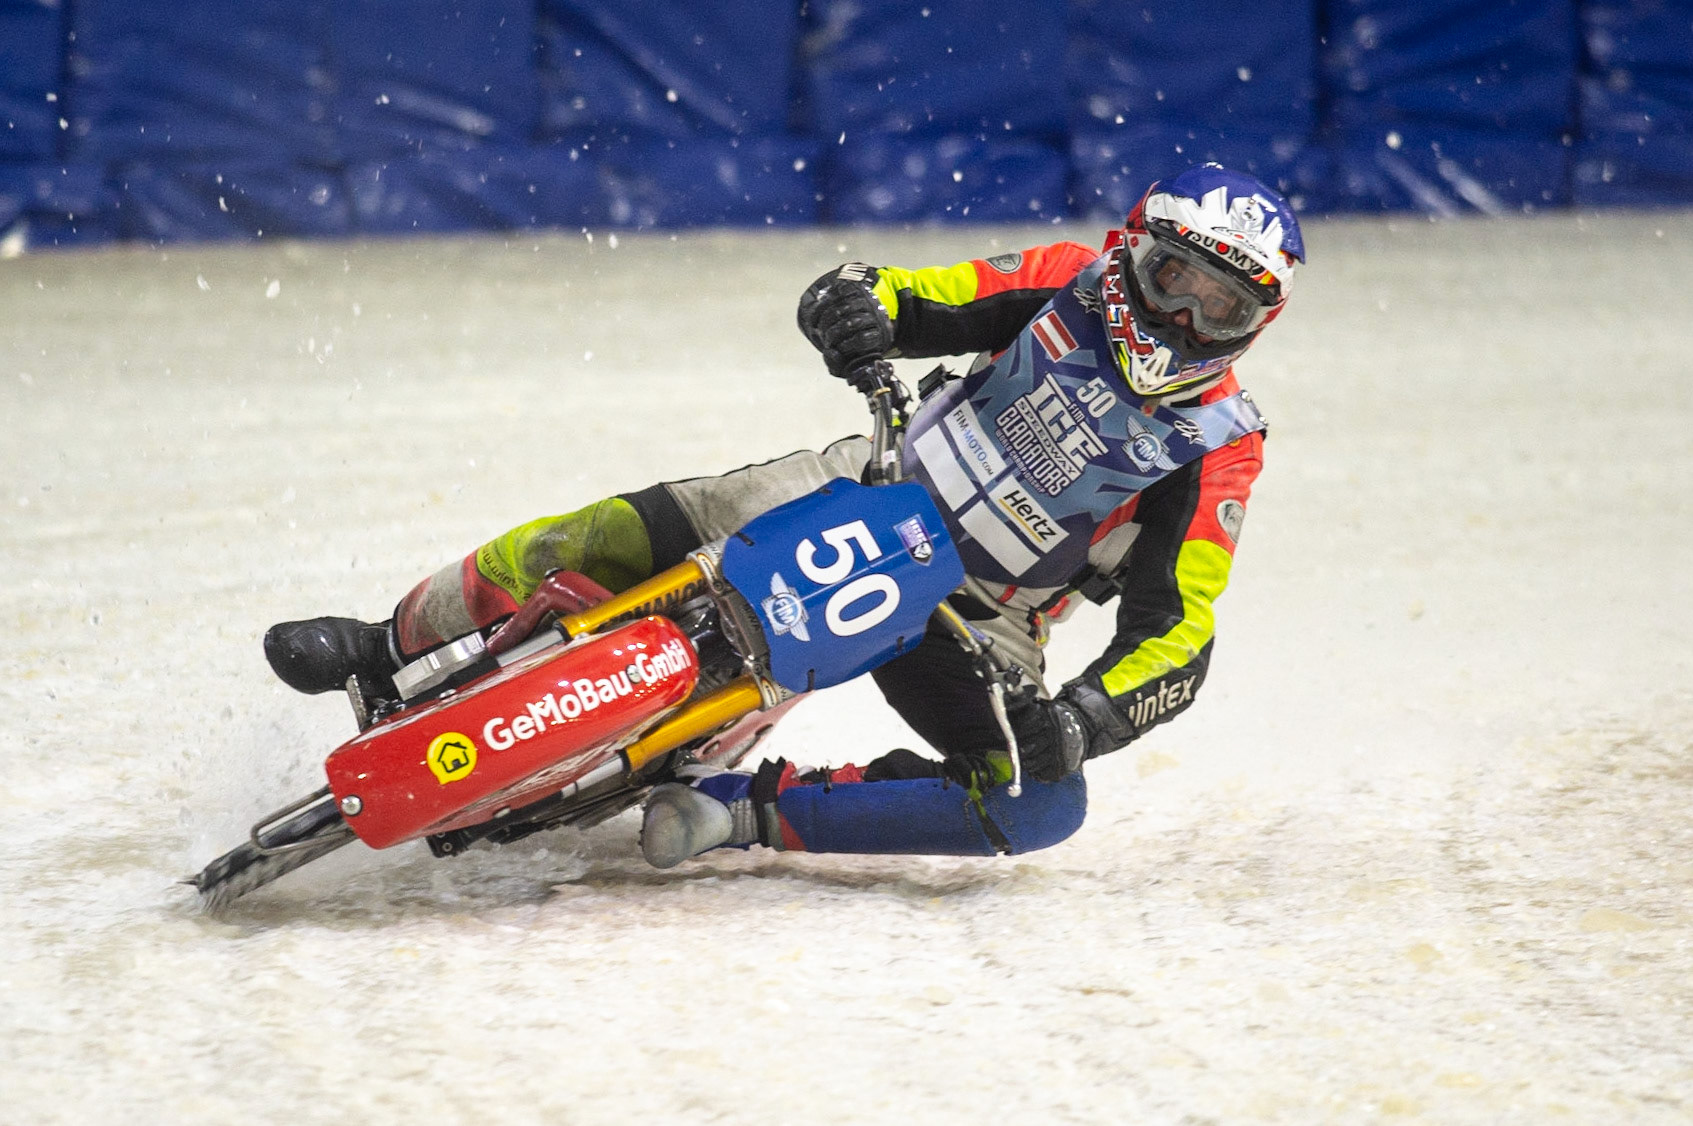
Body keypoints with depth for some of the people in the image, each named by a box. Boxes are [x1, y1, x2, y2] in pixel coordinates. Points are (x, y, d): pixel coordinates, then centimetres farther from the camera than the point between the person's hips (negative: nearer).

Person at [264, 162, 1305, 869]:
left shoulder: (1218, 452, -11)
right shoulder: (1071, 285, -4)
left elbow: (1176, 640, -16)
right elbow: (904, 298, -2)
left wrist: (1084, 718, -36)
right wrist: (857, 304, -28)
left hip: (974, 622, -1)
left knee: (1044, 805, -27)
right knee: (638, 530, -18)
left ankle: (743, 813, -22)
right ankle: (392, 648, -3)